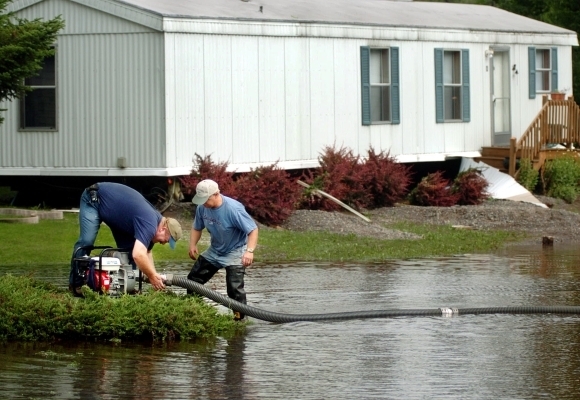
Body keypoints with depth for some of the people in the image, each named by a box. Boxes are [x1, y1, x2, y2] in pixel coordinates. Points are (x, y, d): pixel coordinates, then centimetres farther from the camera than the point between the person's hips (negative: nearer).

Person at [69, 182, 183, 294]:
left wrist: (153, 275, -1)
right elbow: (138, 255, -44)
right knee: (86, 241, -23)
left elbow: (146, 252, 12)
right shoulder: (149, 223, -32)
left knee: (128, 248, 2)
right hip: (93, 199, -9)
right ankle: (75, 284, -13)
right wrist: (152, 276, -31)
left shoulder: (154, 221, -2)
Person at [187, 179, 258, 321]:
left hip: (235, 252, -7)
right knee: (193, 279, 12)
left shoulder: (233, 209, -31)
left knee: (234, 287, -20)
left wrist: (250, 251, -40)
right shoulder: (202, 208, -12)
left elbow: (253, 229, -28)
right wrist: (193, 244, -12)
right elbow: (197, 228, 6)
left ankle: (240, 317, -9)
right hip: (214, 251, 7)